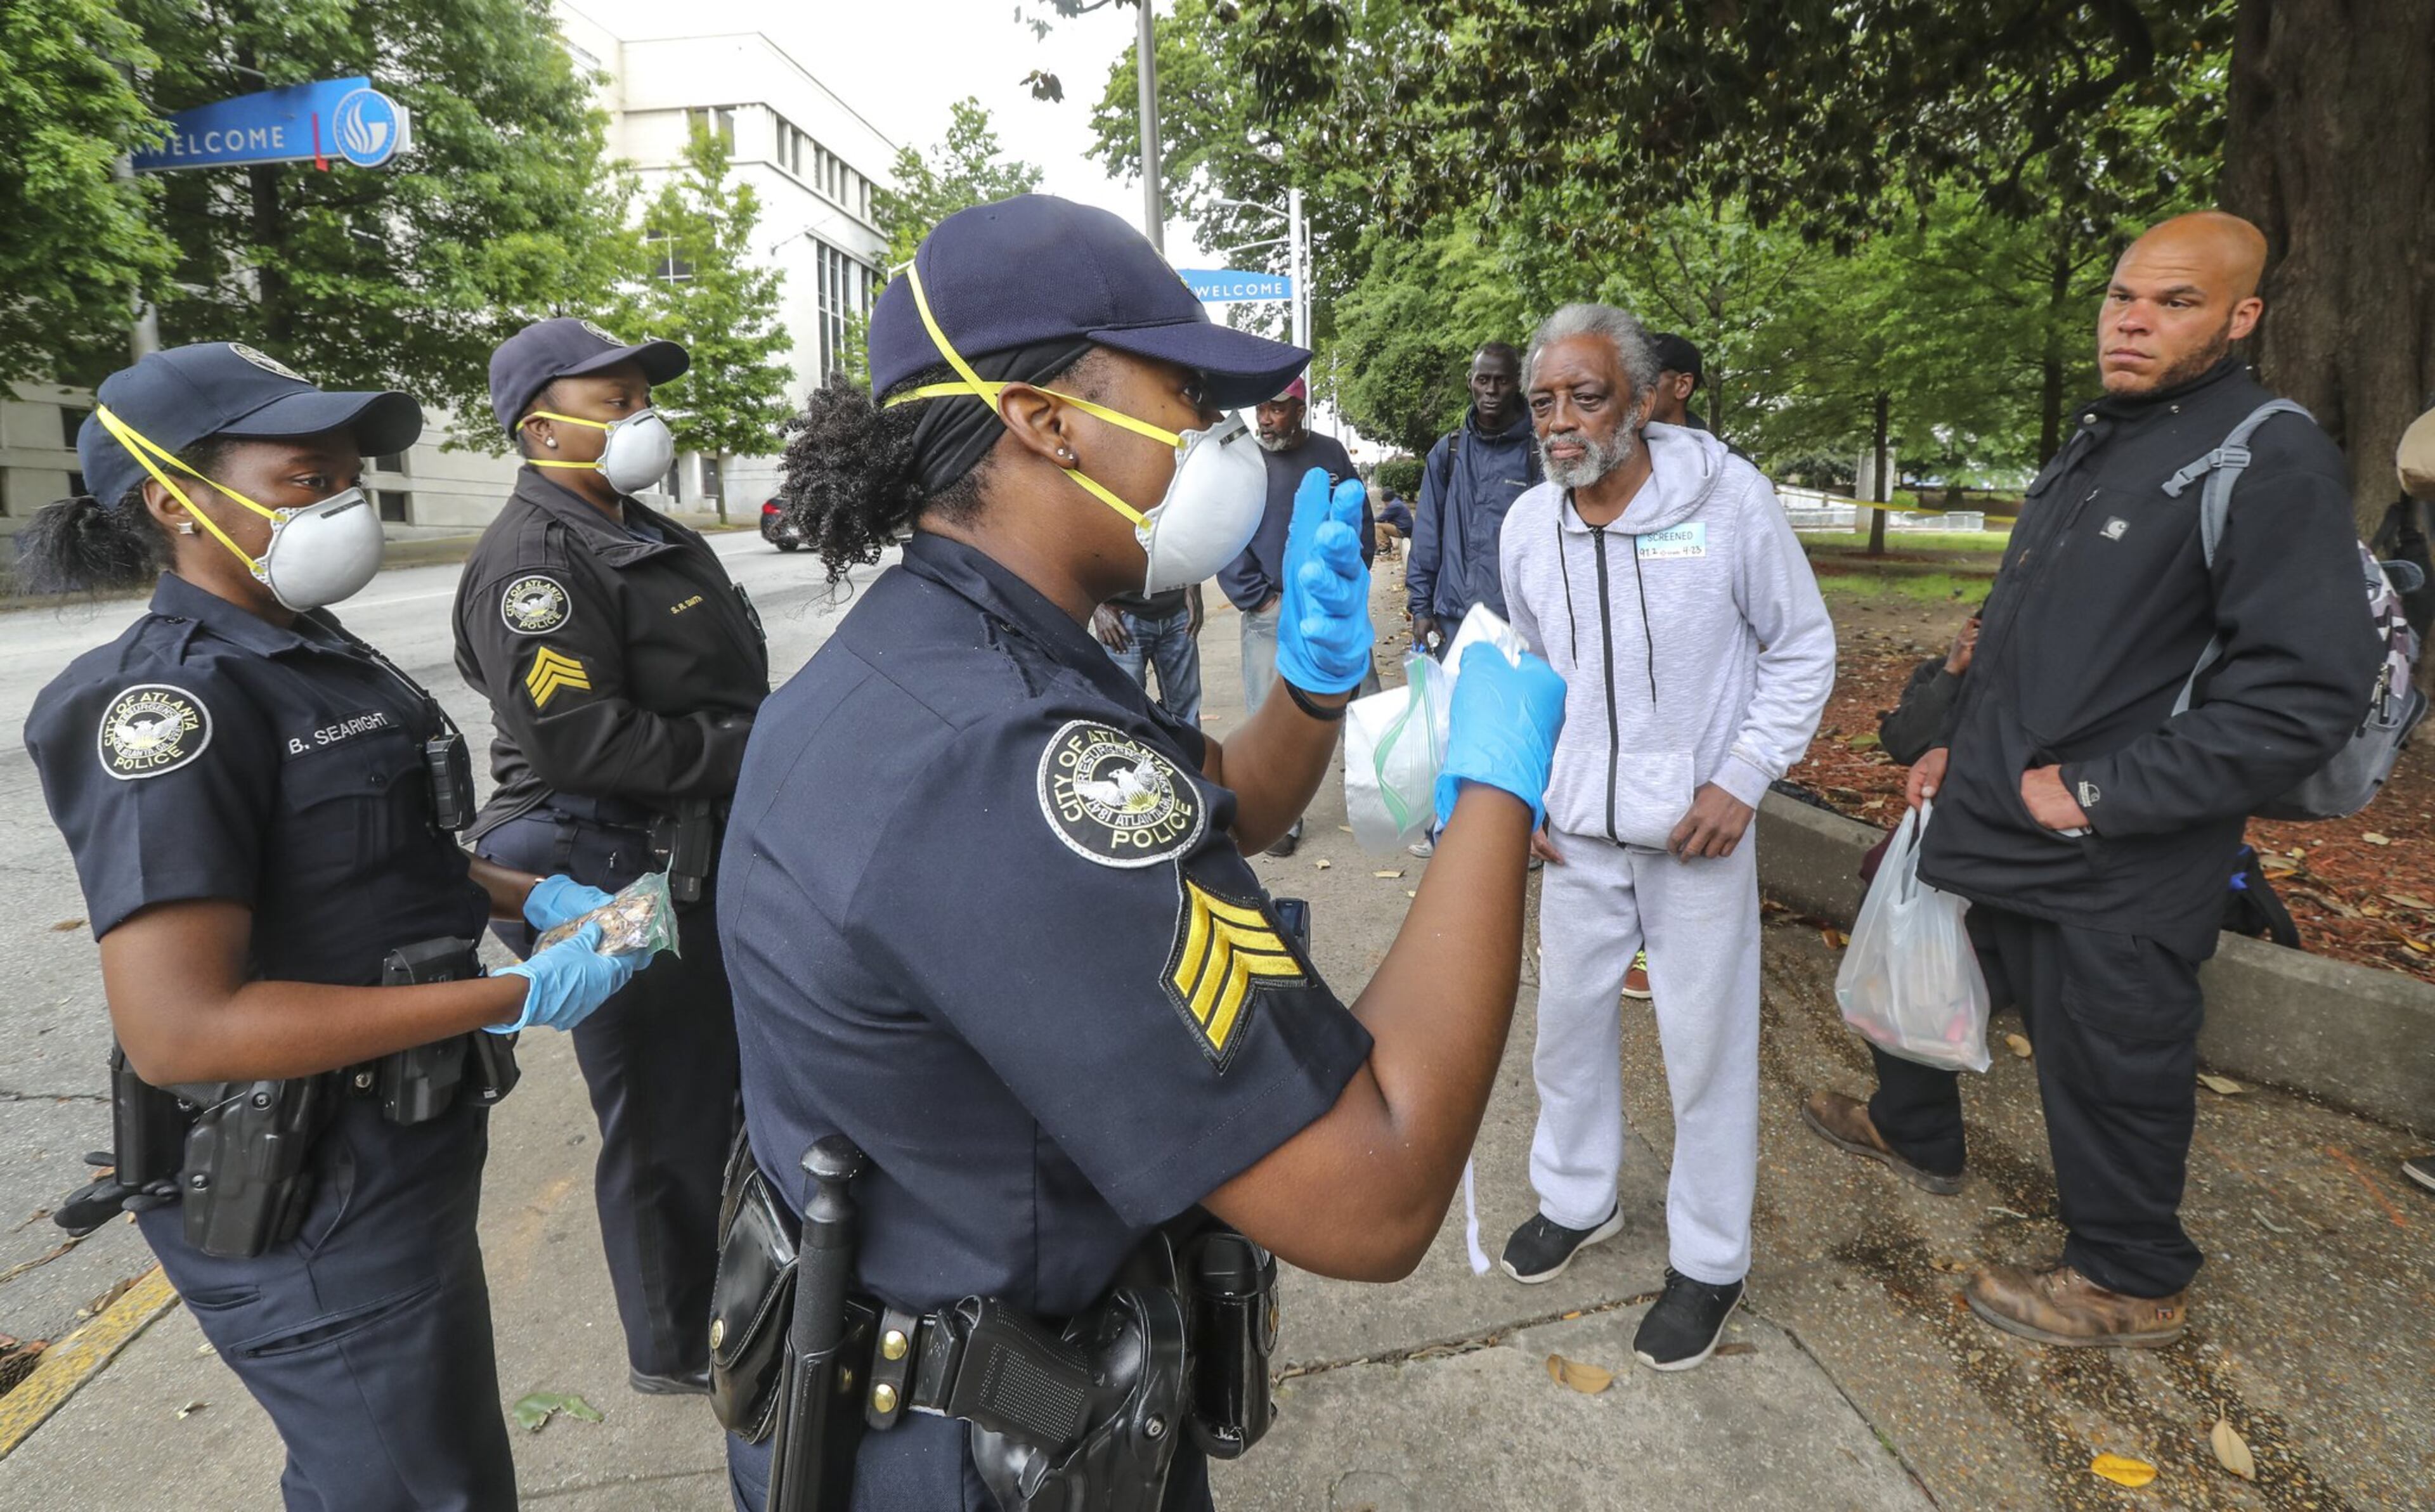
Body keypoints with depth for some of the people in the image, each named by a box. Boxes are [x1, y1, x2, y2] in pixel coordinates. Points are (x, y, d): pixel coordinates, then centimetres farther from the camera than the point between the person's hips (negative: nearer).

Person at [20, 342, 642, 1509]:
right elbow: (175, 1028, -29)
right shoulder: (172, 704, -23)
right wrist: (518, 999, -29)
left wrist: (530, 895, 0)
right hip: (309, 1206, -9)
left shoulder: (319, 656, 6)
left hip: (403, 1148, 9)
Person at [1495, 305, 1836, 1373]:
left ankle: (1709, 1261, 27)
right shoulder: (1528, 524, -2)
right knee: (1569, 1018, 17)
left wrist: (1742, 779, -12)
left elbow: (1802, 650, -4)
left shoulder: (1729, 498, -14)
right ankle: (1576, 1198, 41)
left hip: (1696, 831, -4)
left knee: (1707, 1045, 6)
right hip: (1575, 831, 4)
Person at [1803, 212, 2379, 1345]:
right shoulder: (2094, 445, 12)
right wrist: (1958, 745, 15)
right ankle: (1915, 1134, 51)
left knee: (2109, 1070, 7)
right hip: (1985, 823, 9)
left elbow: (2308, 688, -23)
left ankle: (2131, 1284, 32)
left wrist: (2099, 791, -21)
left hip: (2110, 871, -9)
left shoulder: (2271, 458, -16)